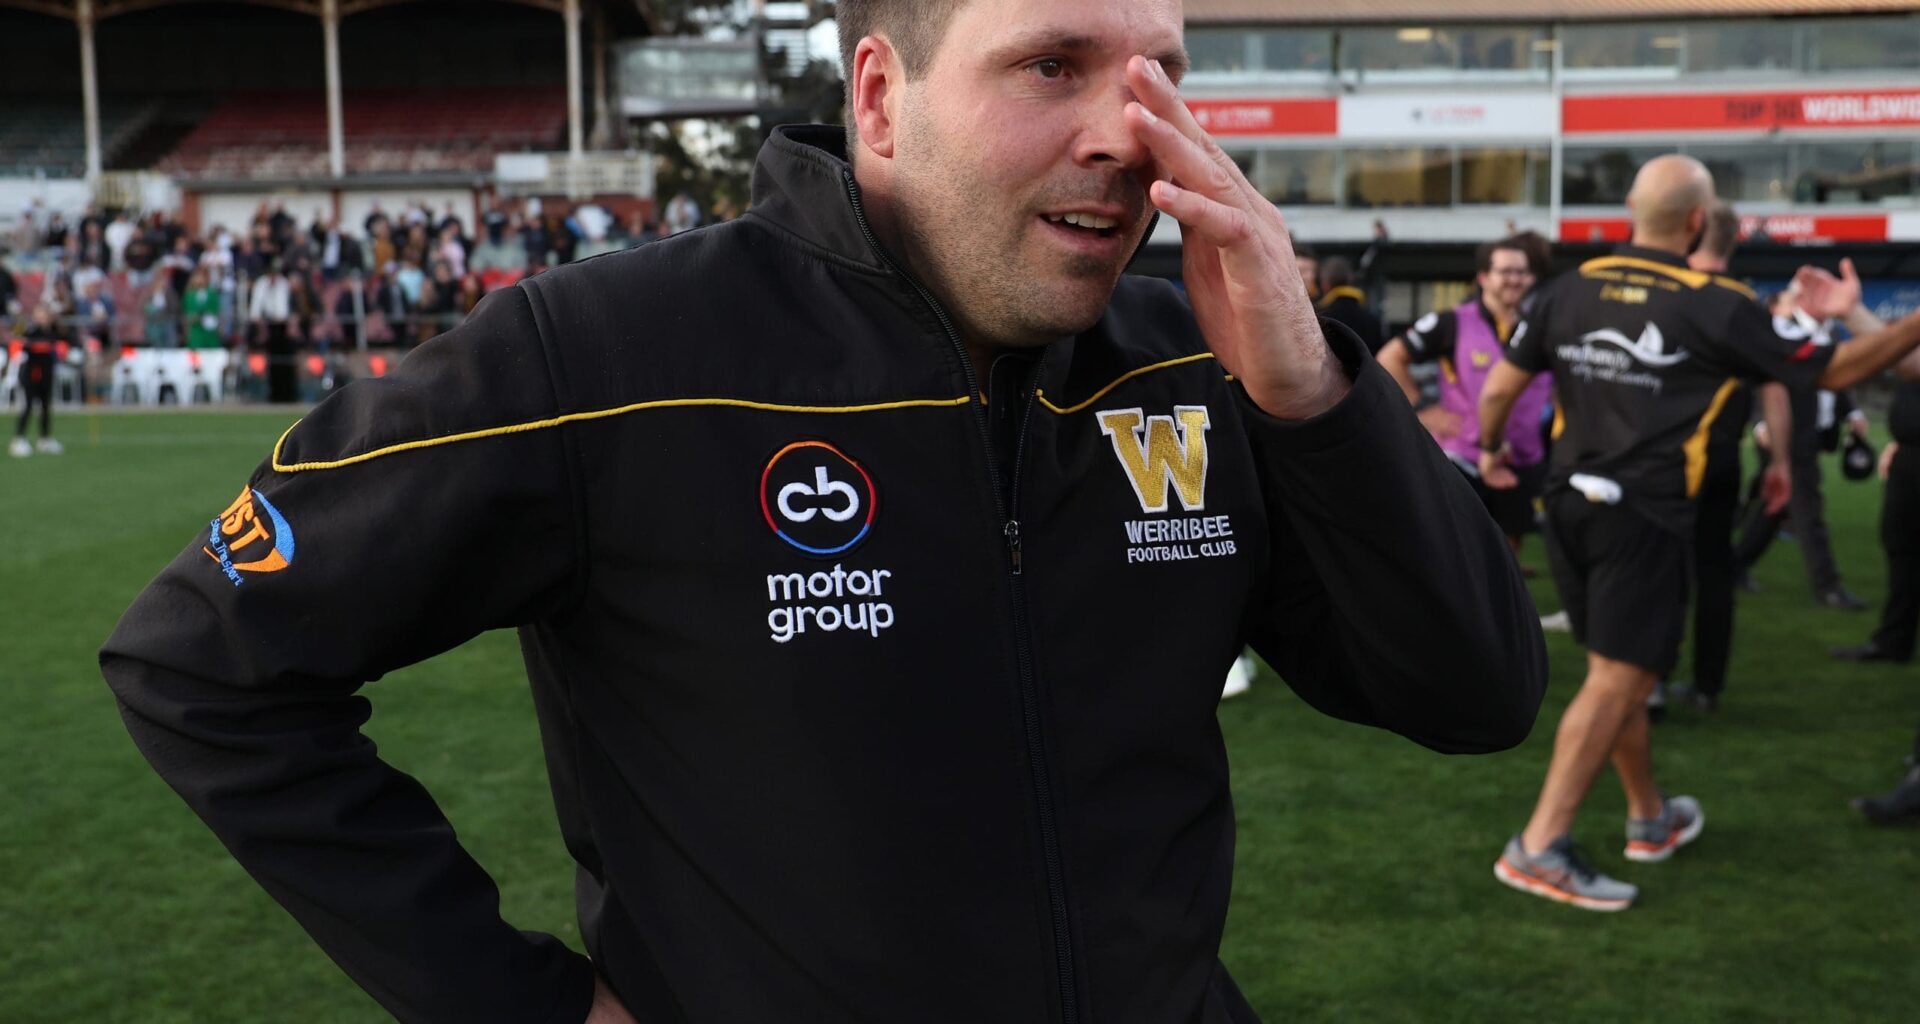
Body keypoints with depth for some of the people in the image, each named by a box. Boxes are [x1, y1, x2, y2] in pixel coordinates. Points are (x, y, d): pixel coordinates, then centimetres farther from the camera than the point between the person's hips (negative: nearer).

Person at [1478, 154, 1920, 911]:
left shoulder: (1570, 289, 3)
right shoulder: (1716, 306, -7)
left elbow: (1497, 391, 6)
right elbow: (1837, 371, 0)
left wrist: (1491, 451, 25)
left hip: (1570, 503, 6)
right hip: (1645, 515, -6)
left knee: (1618, 671, 19)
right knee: (1618, 682, -3)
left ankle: (1650, 817, 36)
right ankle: (1540, 847, -8)